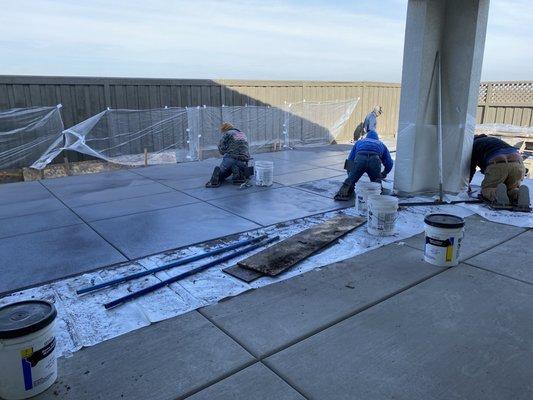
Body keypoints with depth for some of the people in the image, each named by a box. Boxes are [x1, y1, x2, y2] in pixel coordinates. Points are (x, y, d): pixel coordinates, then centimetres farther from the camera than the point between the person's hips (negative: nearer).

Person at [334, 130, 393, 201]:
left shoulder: (359, 141, 40)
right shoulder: (381, 144, 41)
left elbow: (350, 159, 31)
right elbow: (389, 163, 32)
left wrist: (350, 174, 43)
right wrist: (383, 174, 49)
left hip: (360, 158, 0)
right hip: (374, 159, 0)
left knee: (351, 179, 11)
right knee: (376, 181, 17)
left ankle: (343, 194, -15)